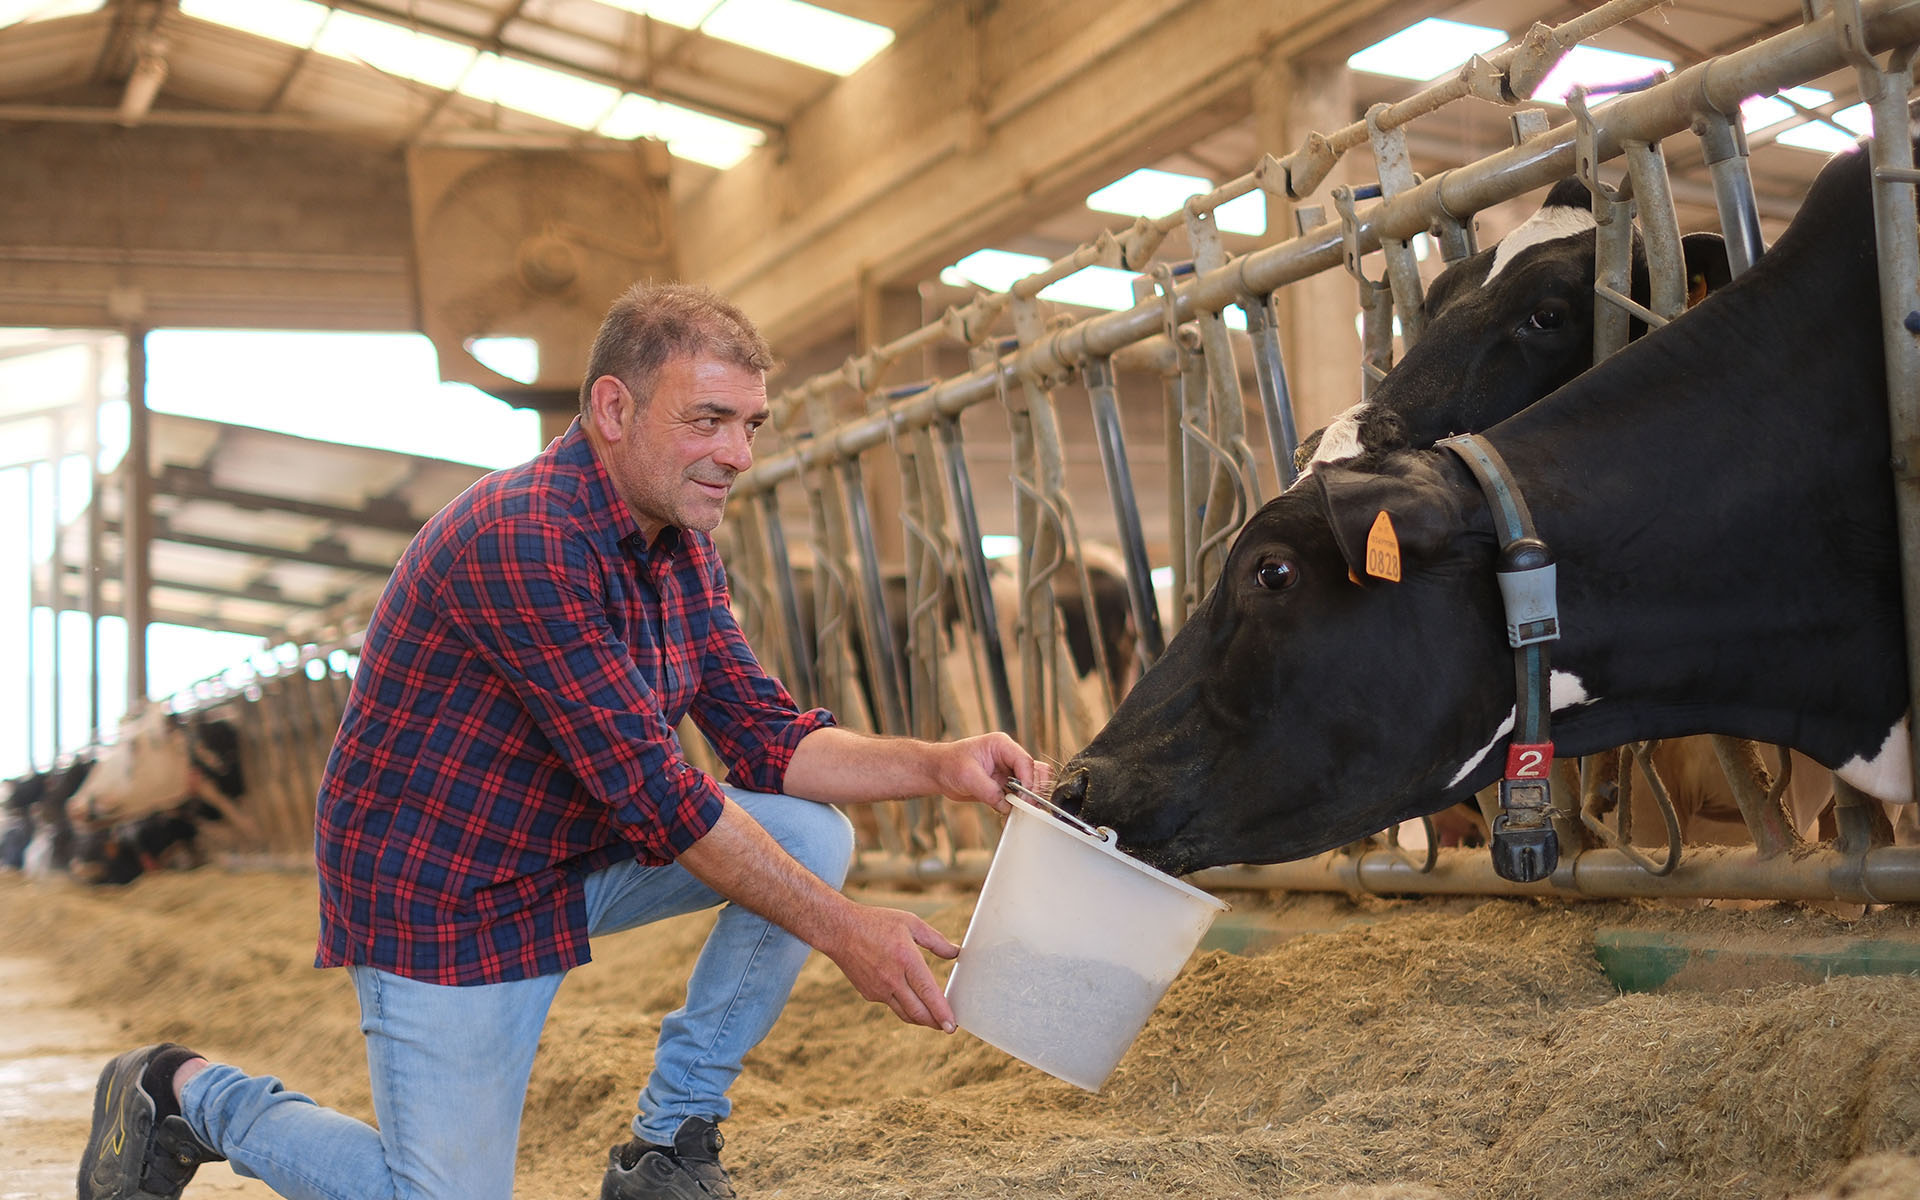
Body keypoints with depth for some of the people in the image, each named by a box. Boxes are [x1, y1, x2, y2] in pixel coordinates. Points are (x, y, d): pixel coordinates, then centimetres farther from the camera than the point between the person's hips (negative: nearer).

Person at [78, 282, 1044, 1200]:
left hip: (577, 854, 8)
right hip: (438, 888, -8)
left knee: (813, 835, -8)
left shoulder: (682, 552, 1)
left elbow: (771, 740, 1)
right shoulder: (523, 538, -28)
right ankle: (186, 1094, 17)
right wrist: (841, 931, -27)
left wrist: (939, 766, -15)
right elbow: (651, 794, -30)